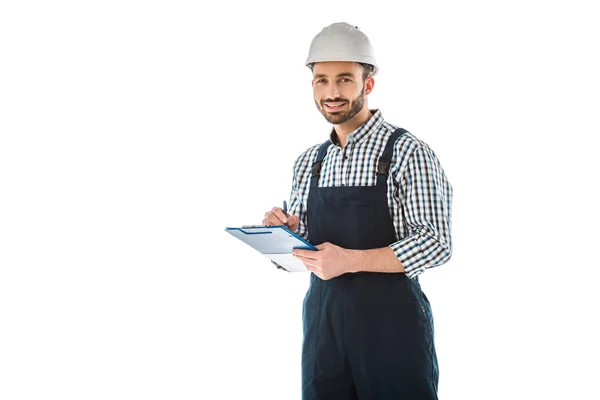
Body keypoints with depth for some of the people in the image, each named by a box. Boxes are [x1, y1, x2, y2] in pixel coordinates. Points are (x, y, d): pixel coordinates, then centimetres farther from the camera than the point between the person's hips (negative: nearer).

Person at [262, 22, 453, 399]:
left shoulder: (408, 152, -8)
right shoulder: (309, 162, 10)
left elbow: (436, 244, -14)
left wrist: (349, 260, -21)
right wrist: (286, 233, -5)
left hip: (391, 323, -5)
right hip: (322, 321, 5)